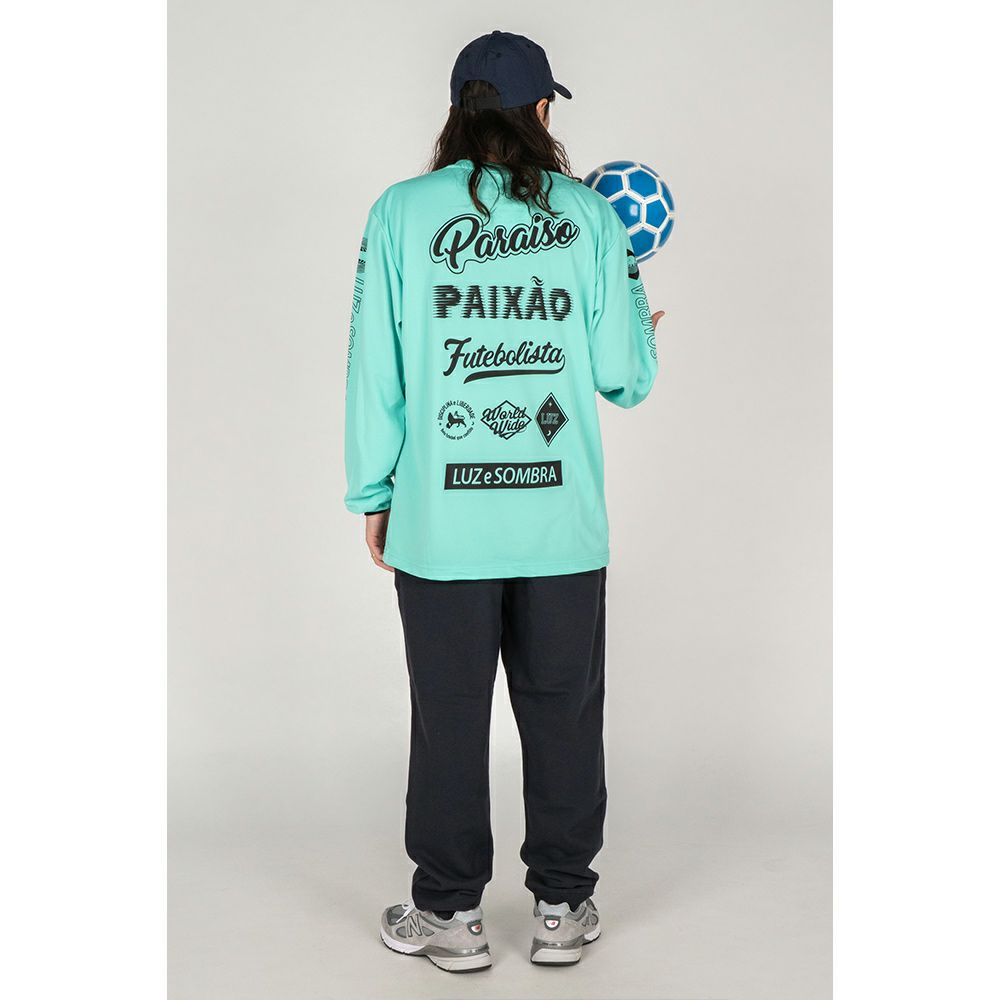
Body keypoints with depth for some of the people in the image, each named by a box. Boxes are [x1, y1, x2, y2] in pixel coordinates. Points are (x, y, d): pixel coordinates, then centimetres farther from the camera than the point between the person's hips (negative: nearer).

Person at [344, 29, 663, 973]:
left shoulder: (401, 211, -1)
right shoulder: (591, 215, 1)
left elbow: (375, 369, -1)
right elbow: (624, 378, 1)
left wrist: (372, 495, 8)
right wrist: (638, 313, 22)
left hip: (442, 520, -1)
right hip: (563, 519, 1)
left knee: (448, 718, 10)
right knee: (564, 714, 13)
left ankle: (451, 912, 23)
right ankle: (562, 906, 26)